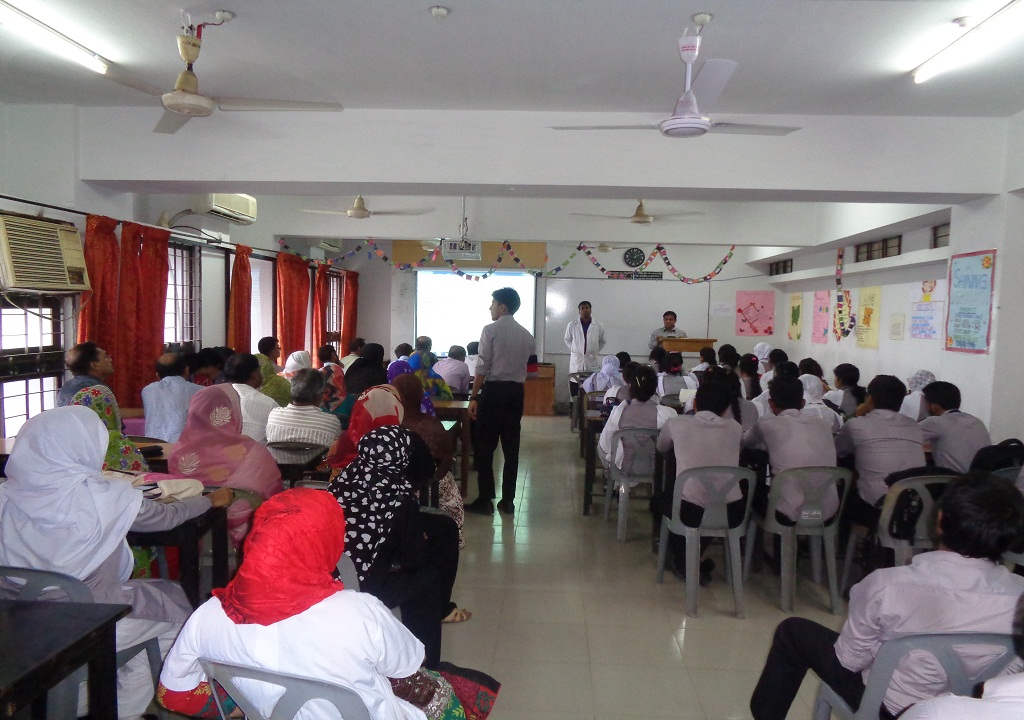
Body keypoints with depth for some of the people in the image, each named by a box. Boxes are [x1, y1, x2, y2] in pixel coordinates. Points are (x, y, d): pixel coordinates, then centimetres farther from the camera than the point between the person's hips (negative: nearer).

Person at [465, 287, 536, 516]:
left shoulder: (490, 330, -7)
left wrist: (474, 397, -9)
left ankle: (485, 500, 5)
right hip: (516, 391, 5)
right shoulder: (526, 334, 10)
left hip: (493, 390, -5)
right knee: (511, 447, 9)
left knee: (485, 446, 3)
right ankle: (508, 501, 14)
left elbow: (483, 367, -11)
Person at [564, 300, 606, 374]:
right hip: (576, 362, 0)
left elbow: (602, 341, 18)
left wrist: (596, 351, 9)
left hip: (592, 362, 0)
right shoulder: (572, 325, 0)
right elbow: (567, 340, 16)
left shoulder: (599, 326, 1)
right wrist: (573, 350, 8)